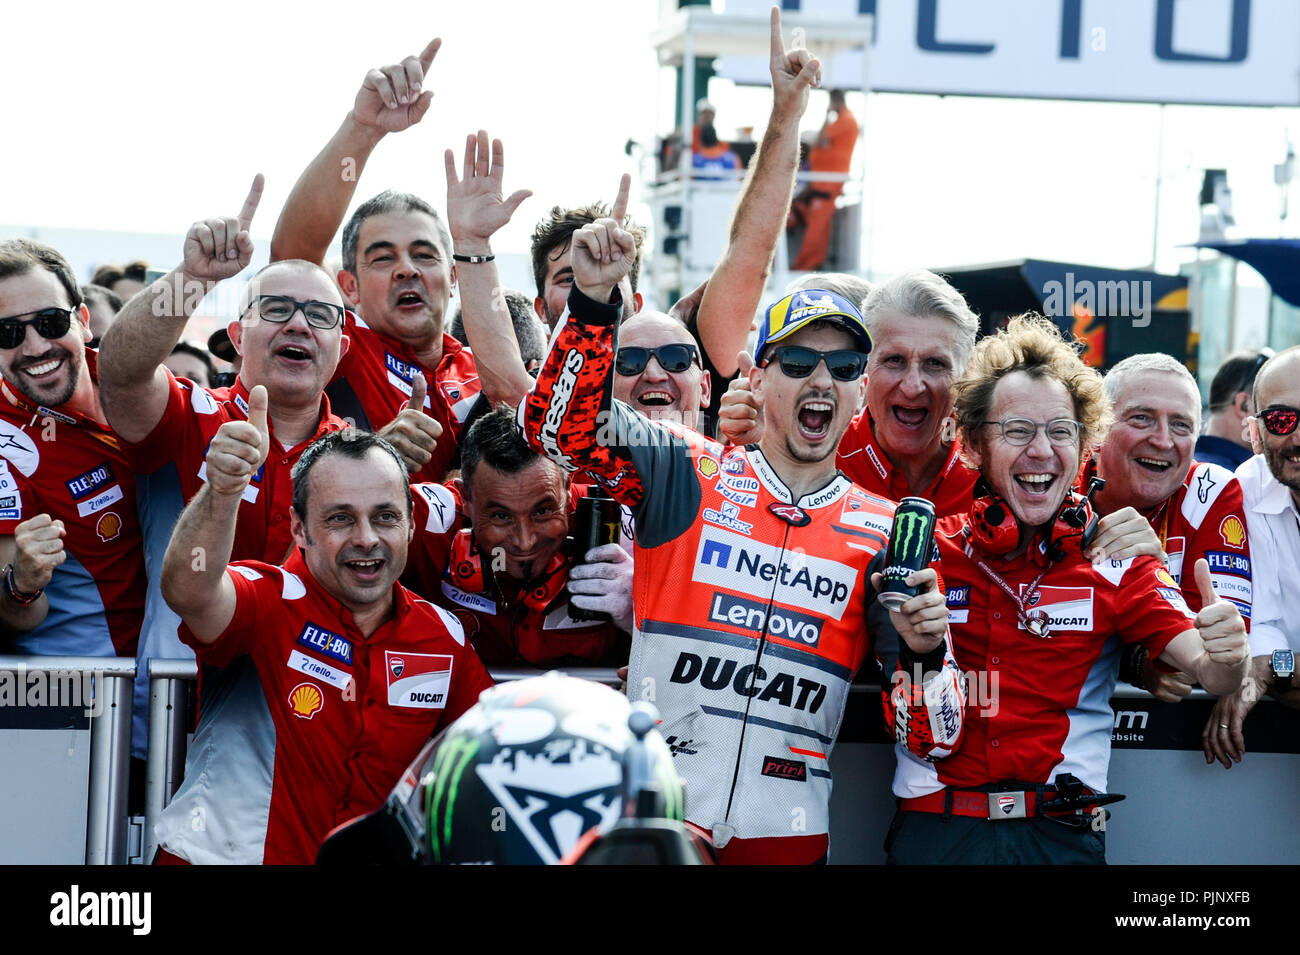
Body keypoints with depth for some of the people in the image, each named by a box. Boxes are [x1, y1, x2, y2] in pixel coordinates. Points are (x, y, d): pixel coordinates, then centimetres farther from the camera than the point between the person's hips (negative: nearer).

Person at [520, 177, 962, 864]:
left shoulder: (884, 533, 5)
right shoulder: (686, 474, 3)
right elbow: (562, 424, -7)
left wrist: (923, 650, -17)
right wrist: (595, 298, -18)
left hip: (788, 833, 1)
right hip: (654, 817, -1)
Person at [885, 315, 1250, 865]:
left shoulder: (1113, 563, 4)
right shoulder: (929, 549, 4)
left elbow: (1209, 674, -4)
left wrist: (1225, 658, -26)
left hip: (1062, 835, 2)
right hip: (935, 828, -2)